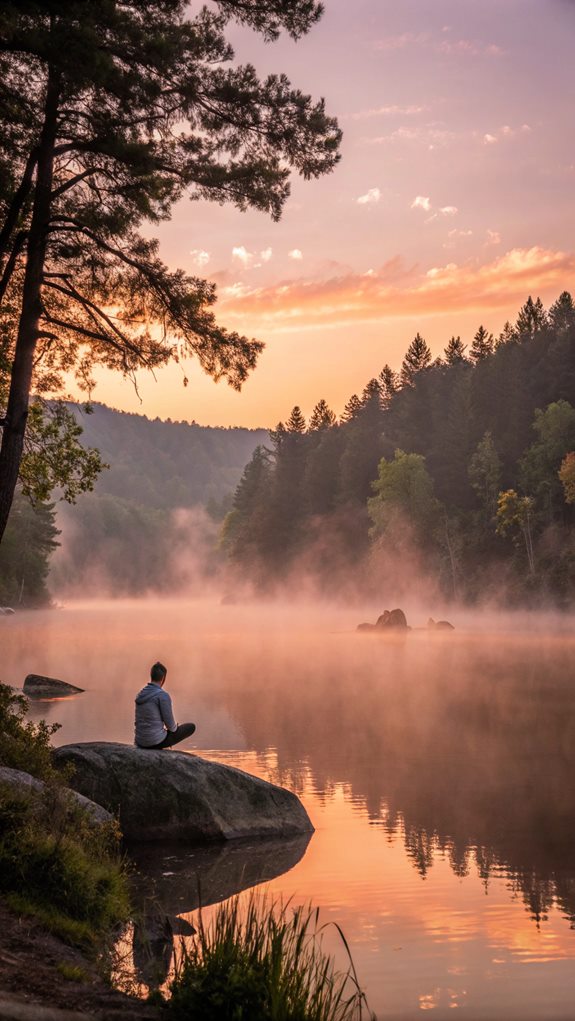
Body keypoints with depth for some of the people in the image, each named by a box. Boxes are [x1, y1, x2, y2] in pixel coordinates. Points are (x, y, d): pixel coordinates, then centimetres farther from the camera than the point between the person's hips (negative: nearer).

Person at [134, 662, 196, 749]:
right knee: (191, 727, 11)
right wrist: (174, 728, 11)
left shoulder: (140, 695, 7)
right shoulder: (163, 695, -16)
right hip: (157, 741, -8)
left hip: (140, 742, 8)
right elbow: (170, 723, -12)